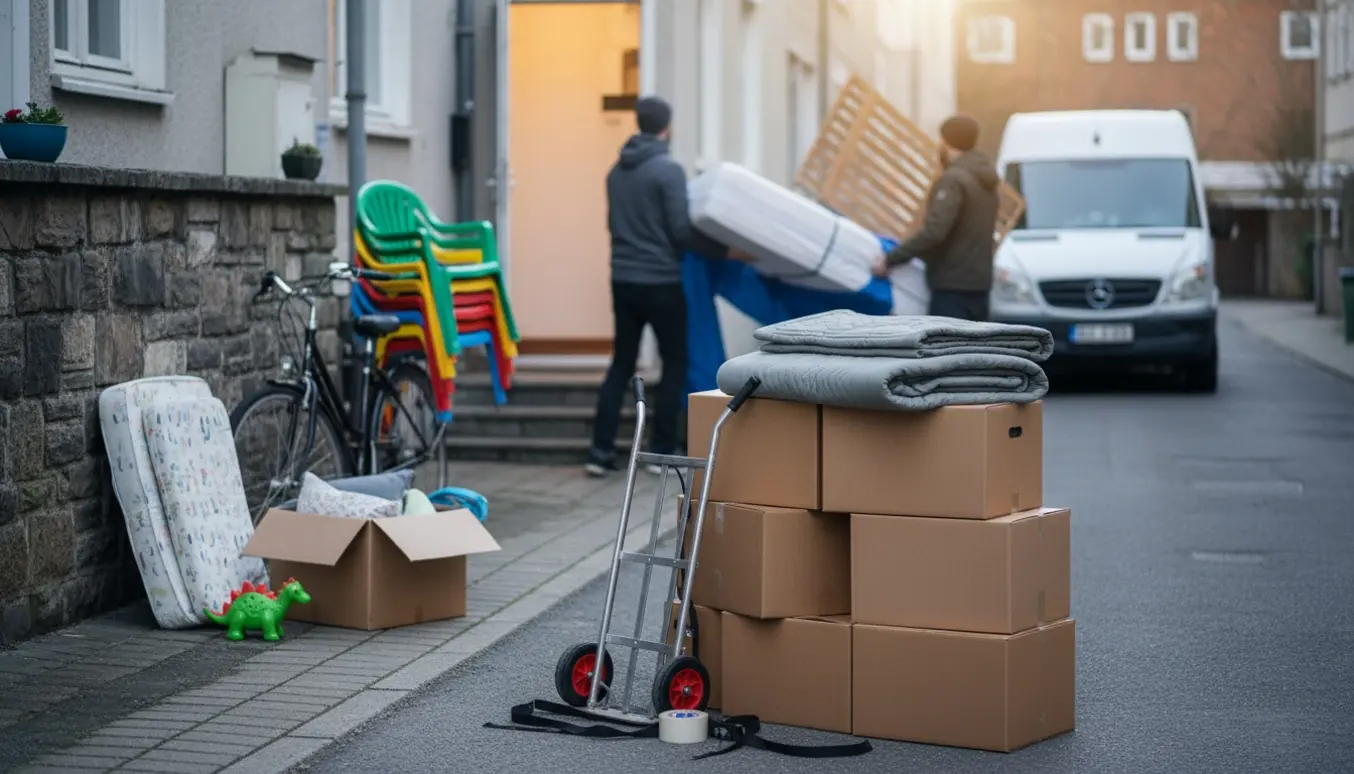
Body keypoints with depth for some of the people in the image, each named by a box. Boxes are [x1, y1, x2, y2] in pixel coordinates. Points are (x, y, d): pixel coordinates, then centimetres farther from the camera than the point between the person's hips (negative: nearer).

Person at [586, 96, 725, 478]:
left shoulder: (617, 170, 8)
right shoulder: (668, 169, -13)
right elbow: (682, 230, -17)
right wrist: (725, 250, -9)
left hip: (623, 280, 6)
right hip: (661, 282, -6)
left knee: (621, 363, 11)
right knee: (674, 365, 6)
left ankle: (601, 451, 6)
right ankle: (662, 452, 5)